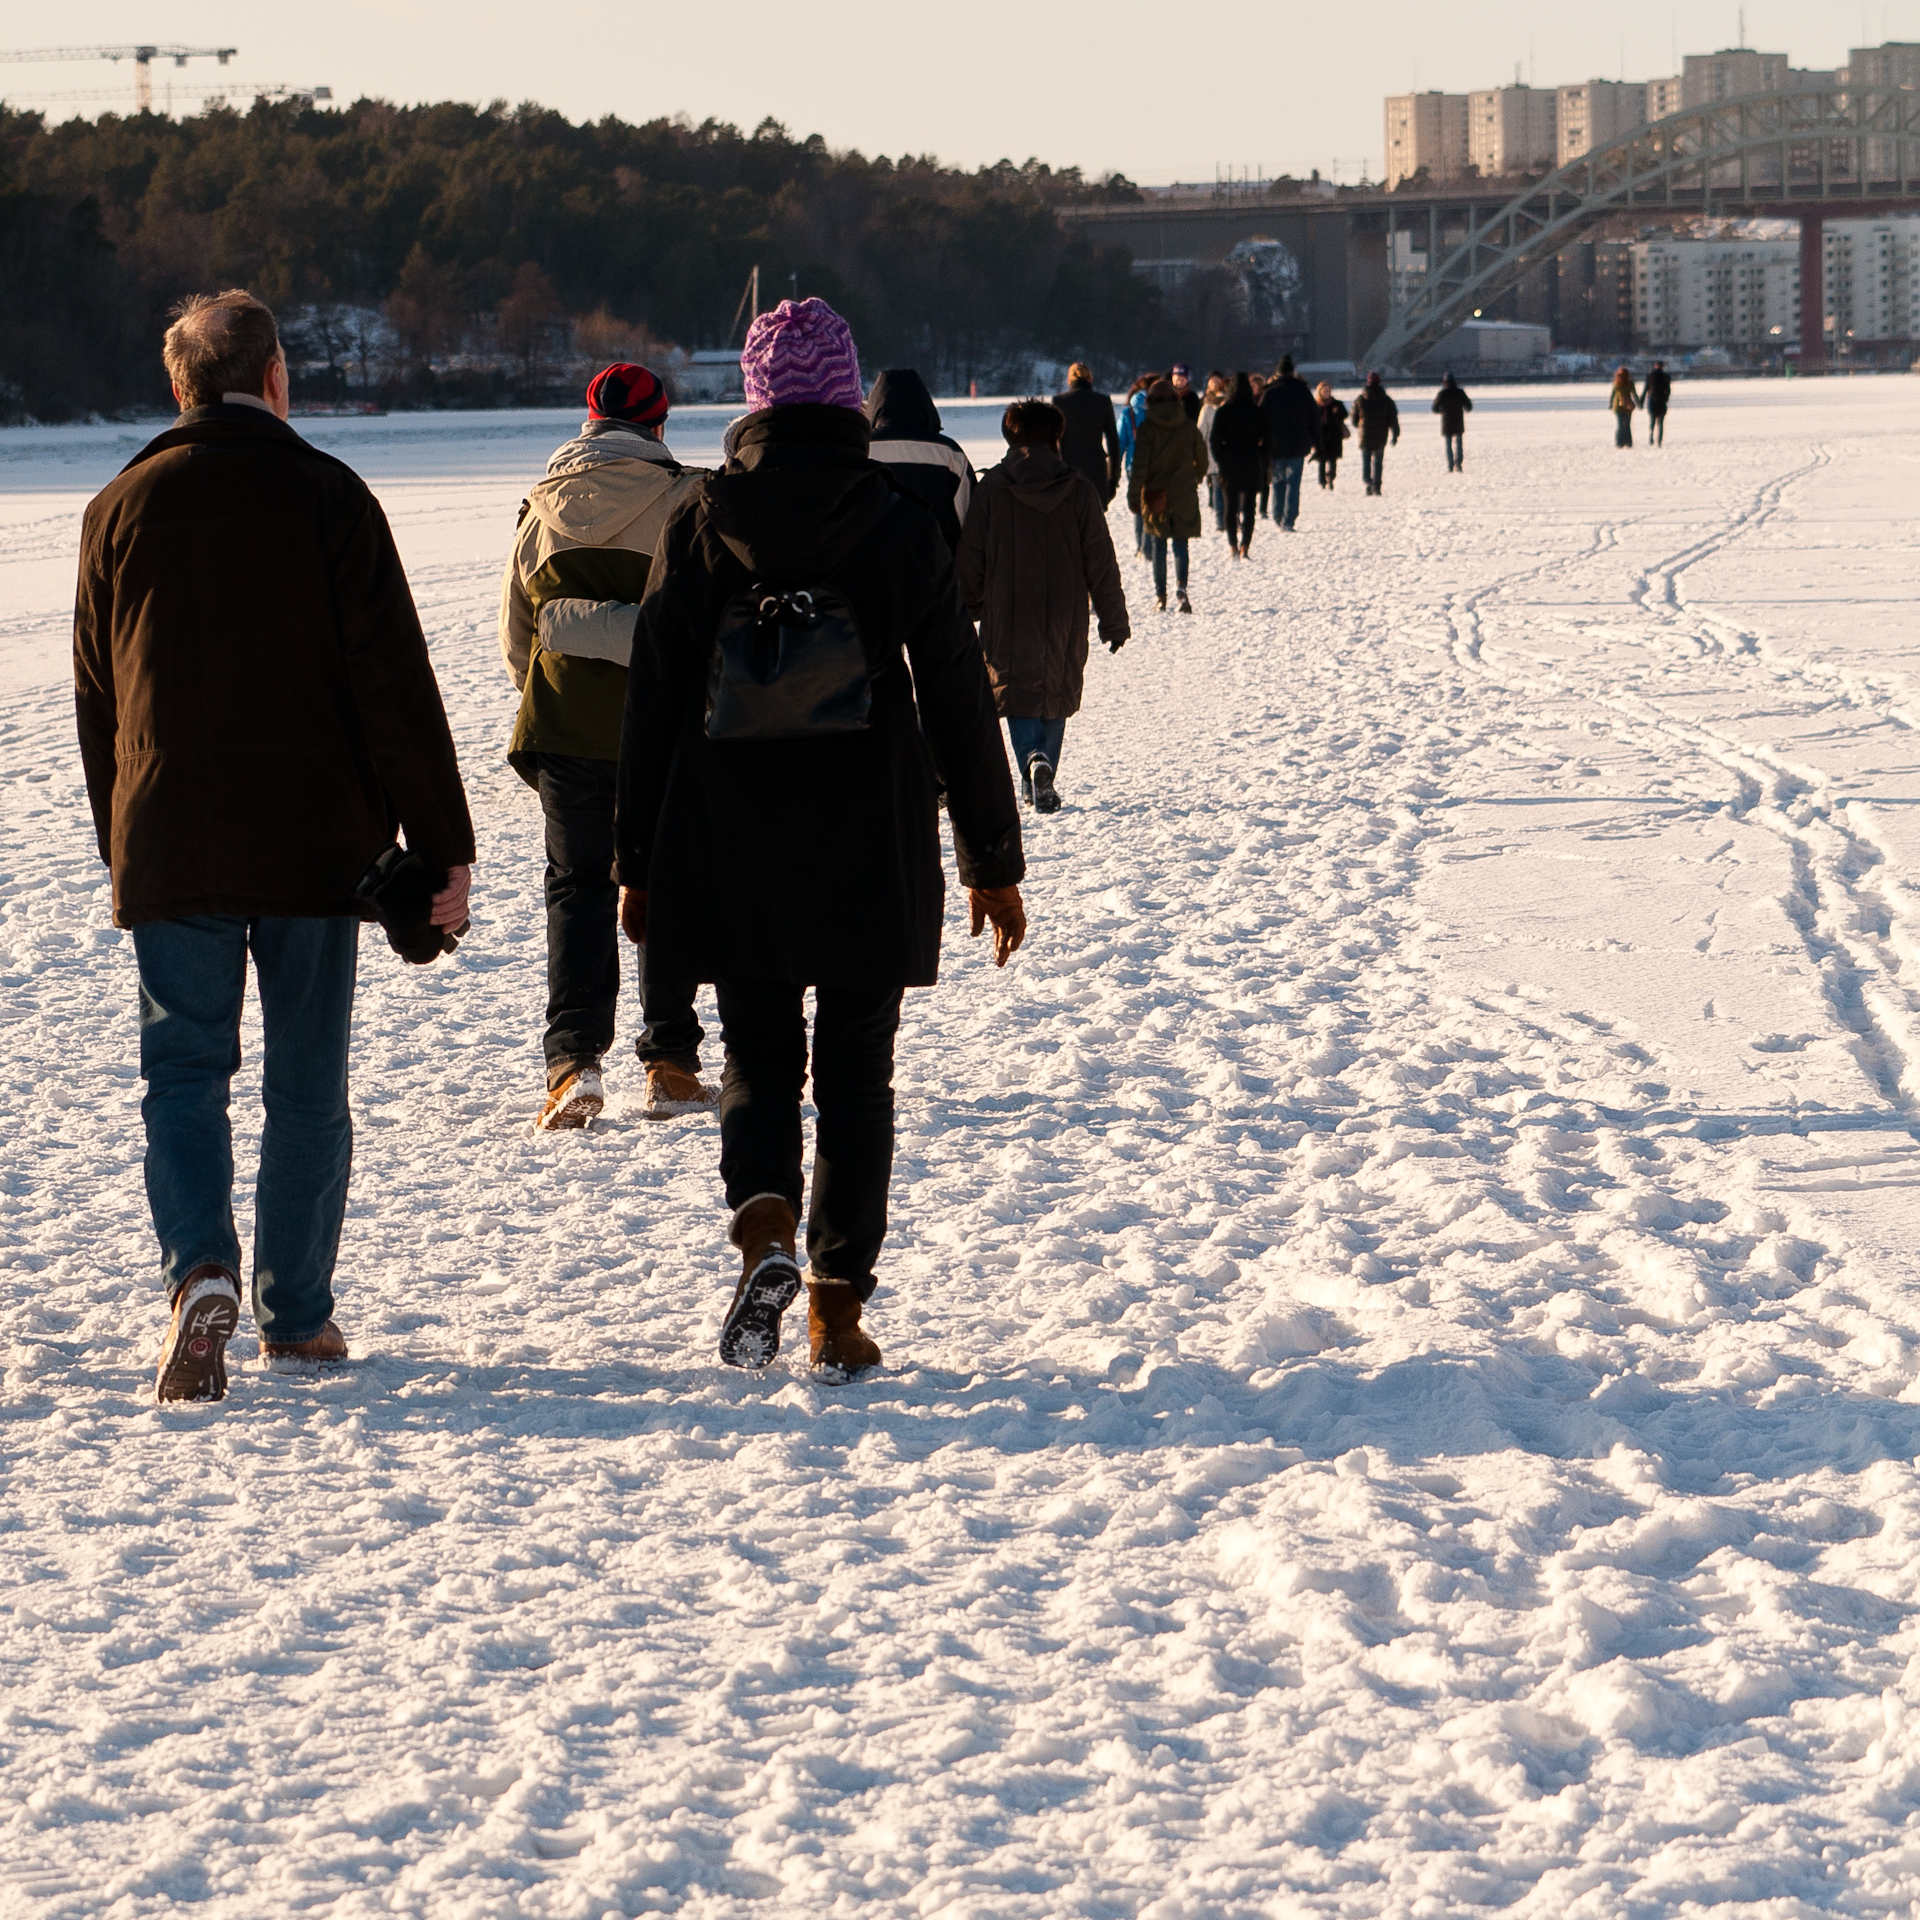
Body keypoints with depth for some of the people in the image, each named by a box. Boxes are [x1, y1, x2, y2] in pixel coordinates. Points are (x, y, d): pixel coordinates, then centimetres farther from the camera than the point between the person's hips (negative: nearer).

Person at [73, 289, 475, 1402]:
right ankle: (296, 1315, 14)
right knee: (308, 1082, 9)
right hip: (315, 844, -1)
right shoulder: (329, 497, -5)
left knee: (185, 1069, 4)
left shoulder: (122, 509, 4)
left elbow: (98, 698, 11)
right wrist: (445, 850, -5)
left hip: (167, 844, 1)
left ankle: (201, 1270, -19)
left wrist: (123, 848, 21)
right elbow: (394, 686, -8)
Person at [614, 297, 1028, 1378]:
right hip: (871, 863, -1)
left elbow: (654, 707, 1)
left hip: (731, 861, 1)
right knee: (856, 1072, 9)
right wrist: (995, 861, 7)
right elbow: (961, 708, -1)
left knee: (759, 1058, 13)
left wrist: (638, 863, 9)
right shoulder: (904, 531, -5)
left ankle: (766, 1230, -15)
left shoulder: (703, 528, -3)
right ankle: (839, 1311, 9)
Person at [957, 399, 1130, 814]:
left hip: (1007, 620, -1)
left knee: (1018, 694, 2)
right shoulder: (1080, 491, -4)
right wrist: (1114, 621, 7)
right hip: (1064, 620, 1)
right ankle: (1041, 782, 19)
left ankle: (1034, 761, -24)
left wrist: (970, 607, 14)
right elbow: (1101, 564, -2)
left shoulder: (990, 488, -5)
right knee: (1056, 698, 16)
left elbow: (970, 558, -1)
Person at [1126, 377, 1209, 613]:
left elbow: (1139, 464, -13)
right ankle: (1180, 585, -19)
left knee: (1159, 545, 9)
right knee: (1180, 544, 5)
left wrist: (1133, 496, -10)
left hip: (1155, 494, -1)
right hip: (1184, 494, 1)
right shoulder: (1188, 427, 2)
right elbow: (1202, 460, 13)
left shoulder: (1147, 428, -7)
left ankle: (1160, 596, 7)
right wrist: (1195, 479, 33)